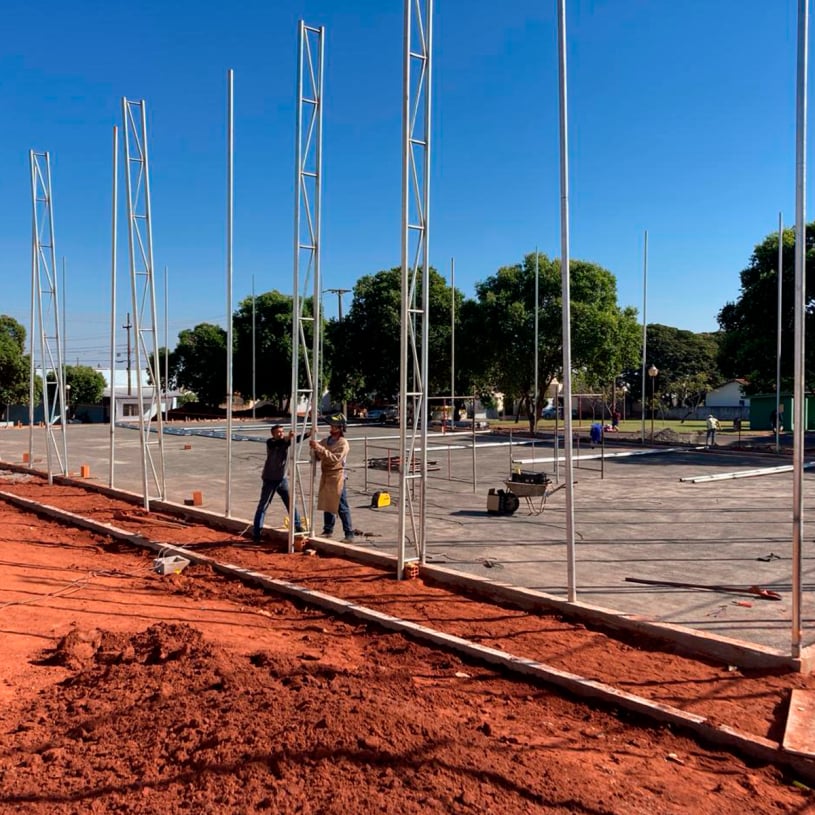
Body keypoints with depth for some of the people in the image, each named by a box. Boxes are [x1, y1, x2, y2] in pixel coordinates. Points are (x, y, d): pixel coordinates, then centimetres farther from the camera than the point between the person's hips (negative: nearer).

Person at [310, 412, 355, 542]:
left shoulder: (343, 443, -11)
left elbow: (335, 458, -23)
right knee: (327, 505, 15)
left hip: (337, 477, -7)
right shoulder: (326, 440, 10)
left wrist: (320, 448, -27)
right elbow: (318, 457, 15)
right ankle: (328, 530, 28)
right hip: (325, 476, 7)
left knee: (342, 507, -6)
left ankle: (349, 534, -3)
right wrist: (314, 448, -6)